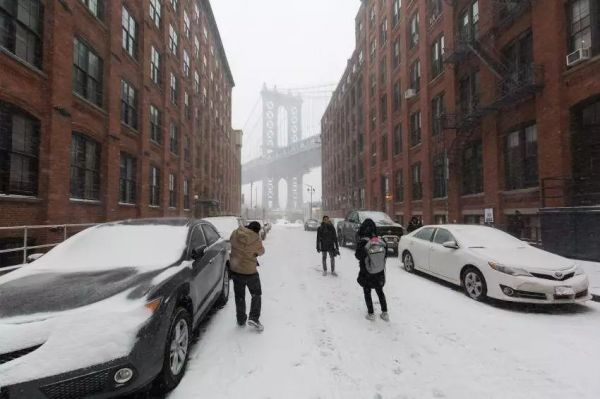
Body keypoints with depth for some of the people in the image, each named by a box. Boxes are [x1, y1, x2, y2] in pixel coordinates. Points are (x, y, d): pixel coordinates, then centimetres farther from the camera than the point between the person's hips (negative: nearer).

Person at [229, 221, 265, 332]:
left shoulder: (235, 234, -9)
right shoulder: (256, 239, -18)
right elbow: (261, 251, -3)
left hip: (235, 270, 4)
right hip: (250, 272, -4)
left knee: (239, 296, 17)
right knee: (256, 295, 16)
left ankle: (241, 320, 27)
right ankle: (253, 318, 8)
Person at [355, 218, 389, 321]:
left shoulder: (362, 242, -21)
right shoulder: (381, 242, -8)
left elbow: (358, 256, -12)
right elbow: (385, 254, 1)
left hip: (367, 272, -4)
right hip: (380, 272, 4)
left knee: (367, 292, 14)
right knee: (380, 291, 20)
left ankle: (371, 313, 17)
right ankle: (385, 313, 24)